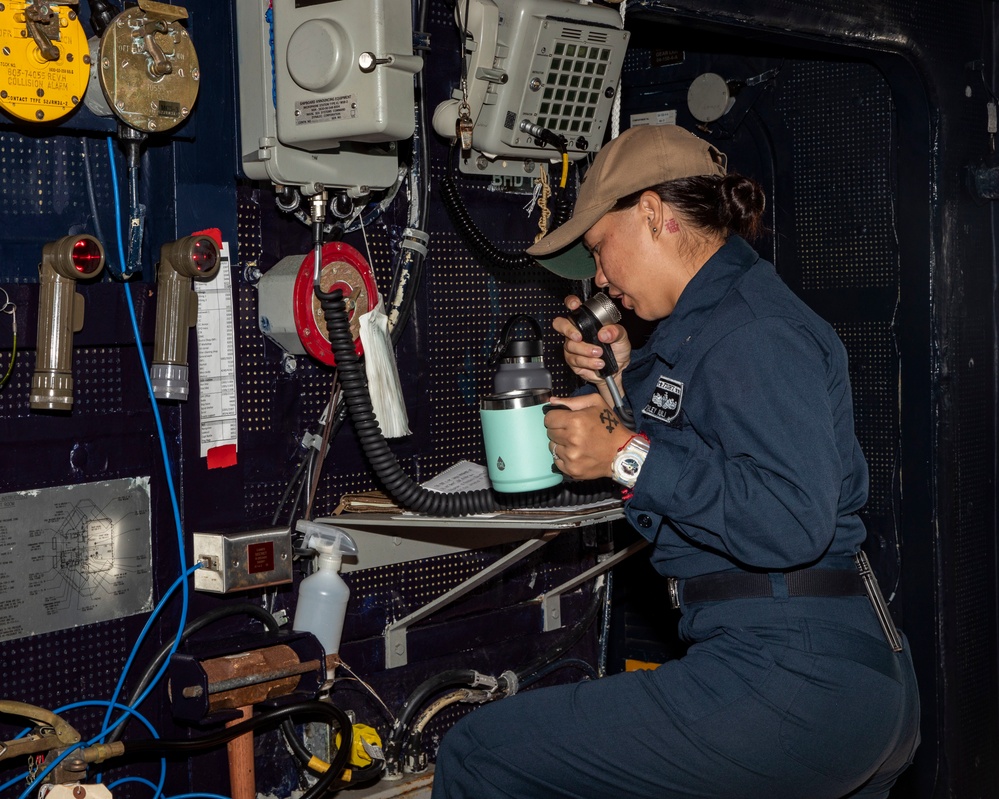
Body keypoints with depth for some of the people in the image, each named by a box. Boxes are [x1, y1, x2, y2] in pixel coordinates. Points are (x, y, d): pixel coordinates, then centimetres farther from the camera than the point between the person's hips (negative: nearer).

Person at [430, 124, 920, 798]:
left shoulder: (753, 330, -14)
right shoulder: (714, 317, 18)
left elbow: (793, 520, -26)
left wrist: (629, 456, -19)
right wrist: (626, 378, 13)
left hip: (791, 681, -11)